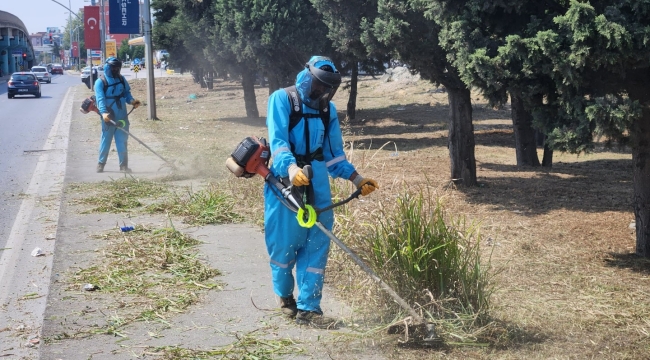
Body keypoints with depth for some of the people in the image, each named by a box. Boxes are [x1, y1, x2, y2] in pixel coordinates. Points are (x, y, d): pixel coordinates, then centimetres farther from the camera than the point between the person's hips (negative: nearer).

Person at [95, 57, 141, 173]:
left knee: (122, 141, 4)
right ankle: (101, 163, 20)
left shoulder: (121, 79, 9)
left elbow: (127, 93, 15)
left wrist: (132, 101, -7)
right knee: (106, 141, 6)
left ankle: (124, 165, 8)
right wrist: (103, 112, -33)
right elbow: (100, 98, -19)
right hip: (108, 117, -4)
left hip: (122, 117, 4)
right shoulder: (100, 82, -8)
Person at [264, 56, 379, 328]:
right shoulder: (282, 99, -3)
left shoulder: (328, 109, 14)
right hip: (286, 180, -5)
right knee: (284, 242, 2)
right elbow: (277, 140, -16)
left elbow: (334, 153, 19)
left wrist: (356, 178, 8)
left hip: (318, 182, 5)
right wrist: (291, 168, -33)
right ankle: (285, 296, 28)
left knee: (317, 244, 0)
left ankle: (308, 308, 5)